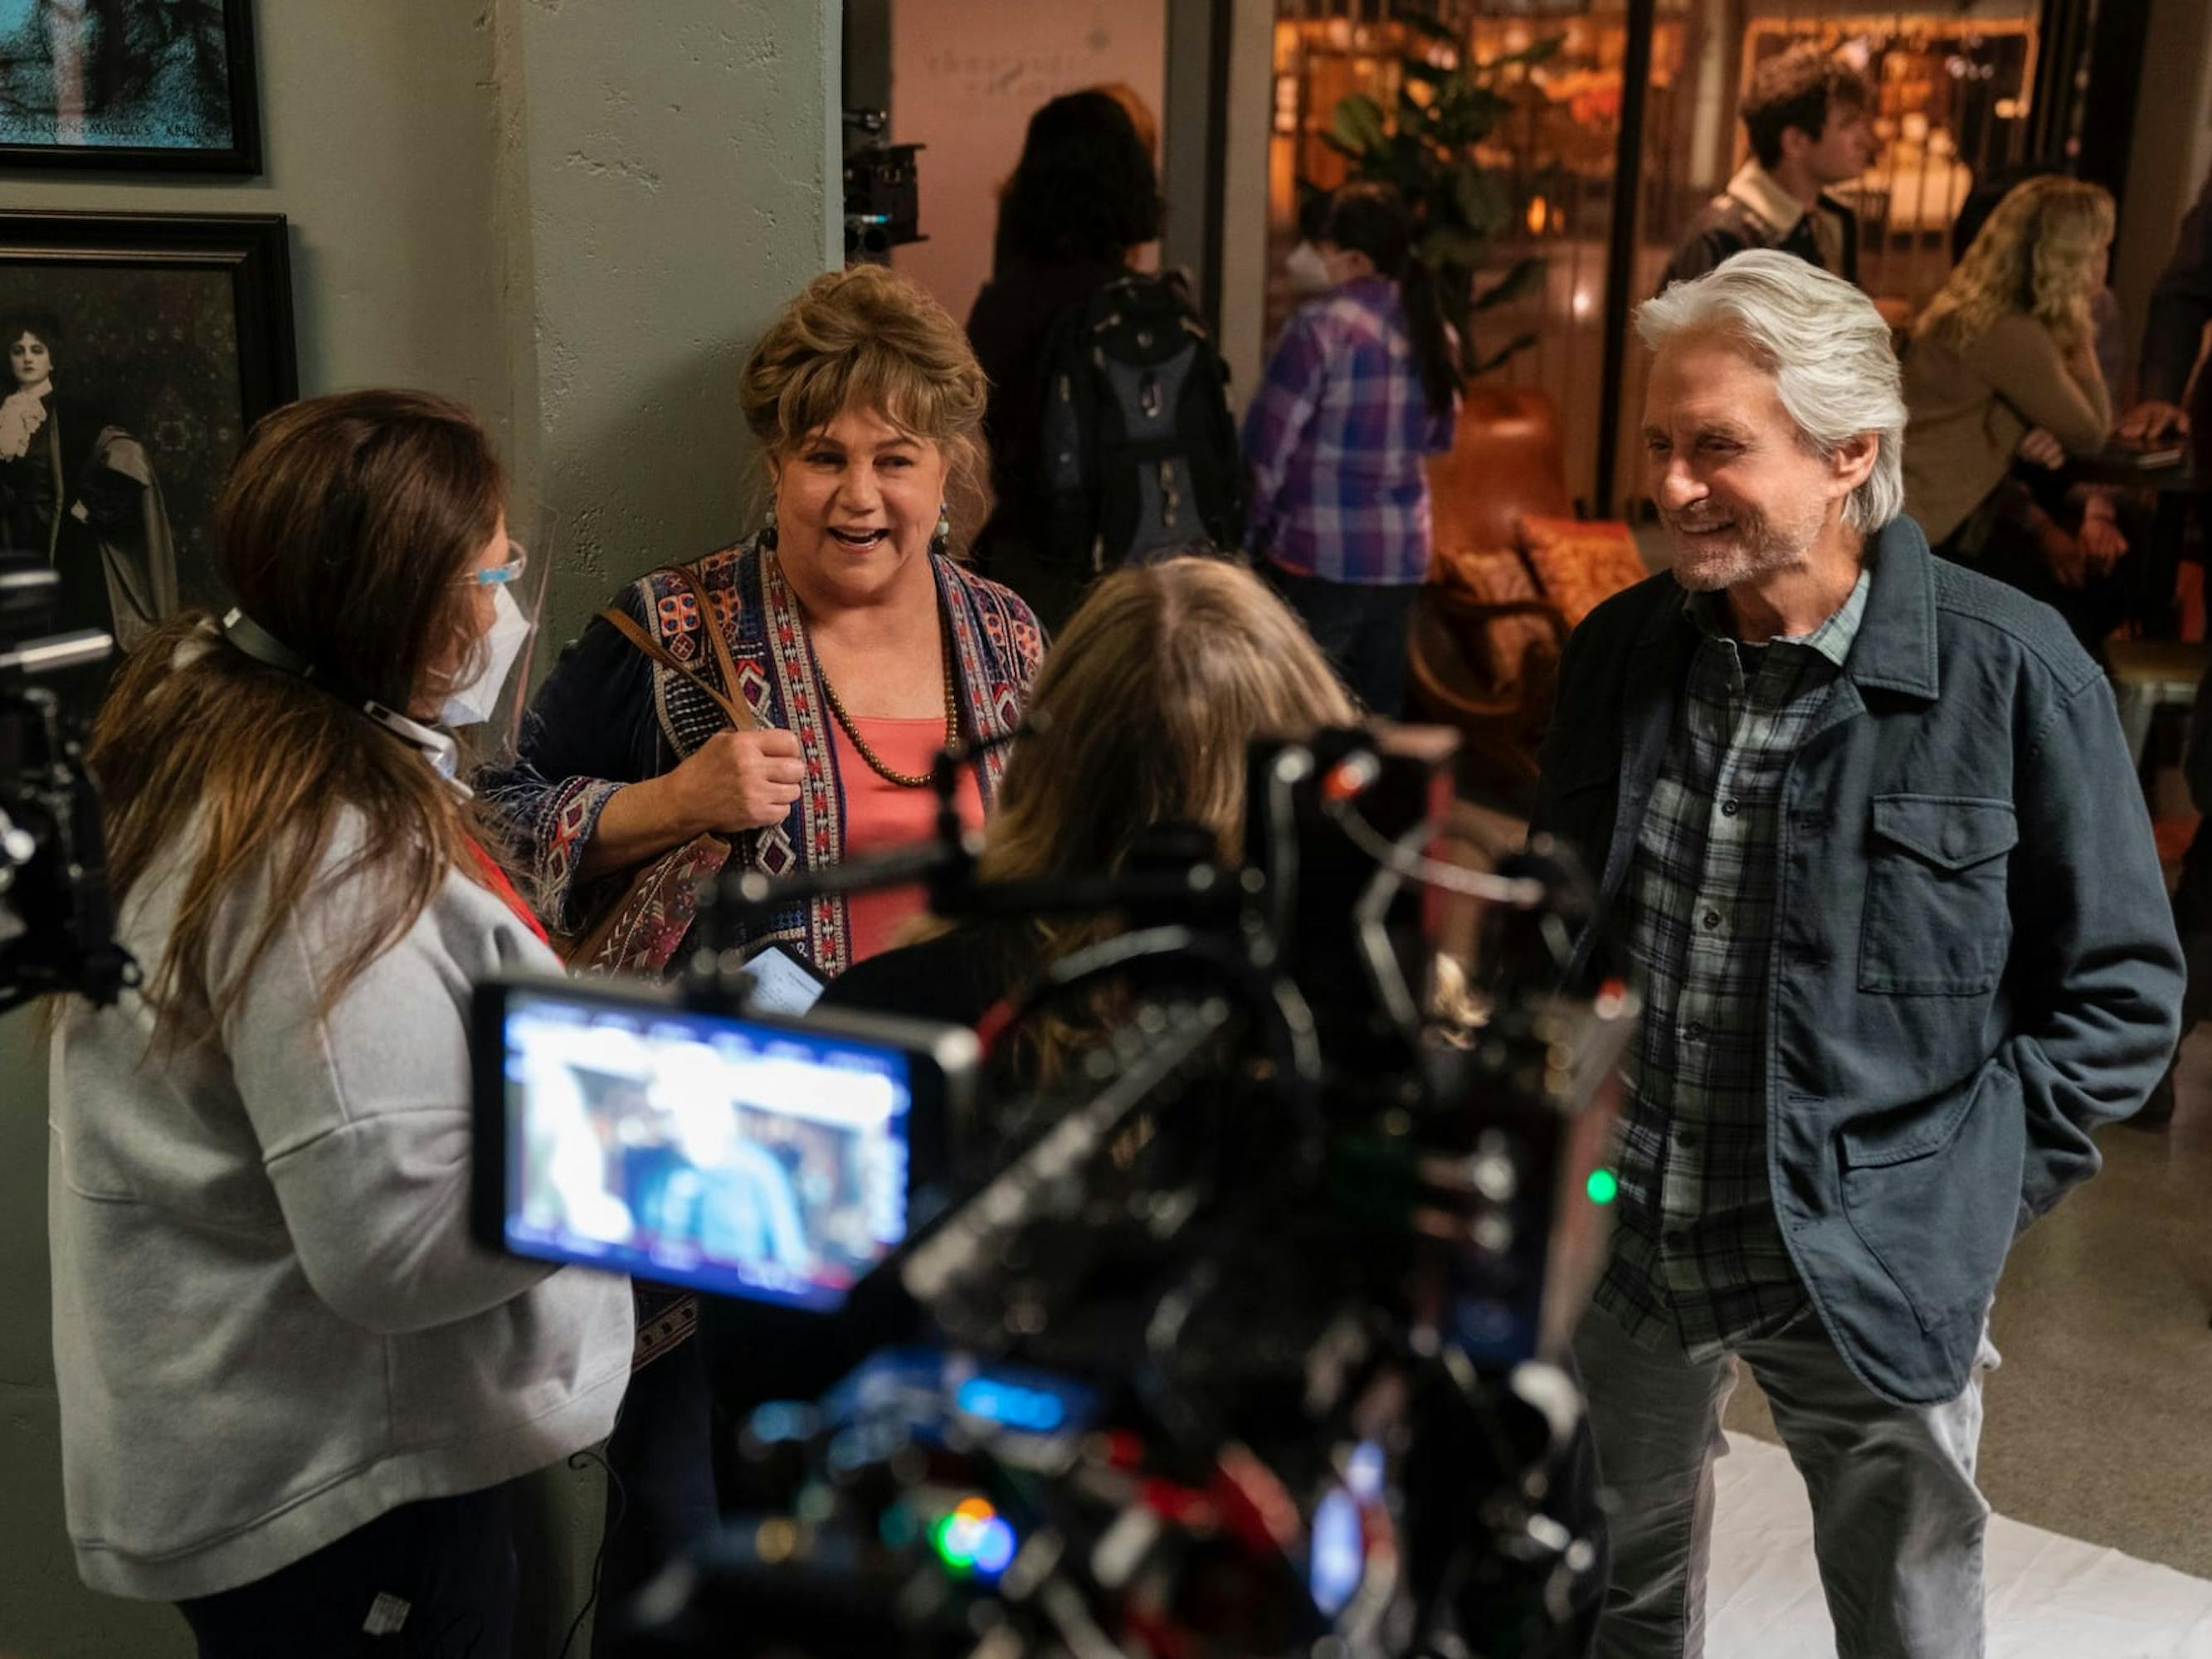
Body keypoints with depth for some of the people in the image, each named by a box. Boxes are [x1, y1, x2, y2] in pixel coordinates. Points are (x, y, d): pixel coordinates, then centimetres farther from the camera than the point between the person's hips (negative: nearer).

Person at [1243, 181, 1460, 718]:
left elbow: (1268, 442, -10)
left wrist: (1253, 524, 2)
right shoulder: (1434, 328, 7)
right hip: (1404, 554, 6)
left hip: (1319, 554, -6)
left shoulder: (1322, 325, -12)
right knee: (1378, 712, 11)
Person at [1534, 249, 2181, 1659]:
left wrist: (1958, 1204, -11)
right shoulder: (1622, 651, -1)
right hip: (1622, 1245, 4)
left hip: (1867, 1278, -4)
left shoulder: (2011, 672, -15)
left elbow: (2119, 989, -6)